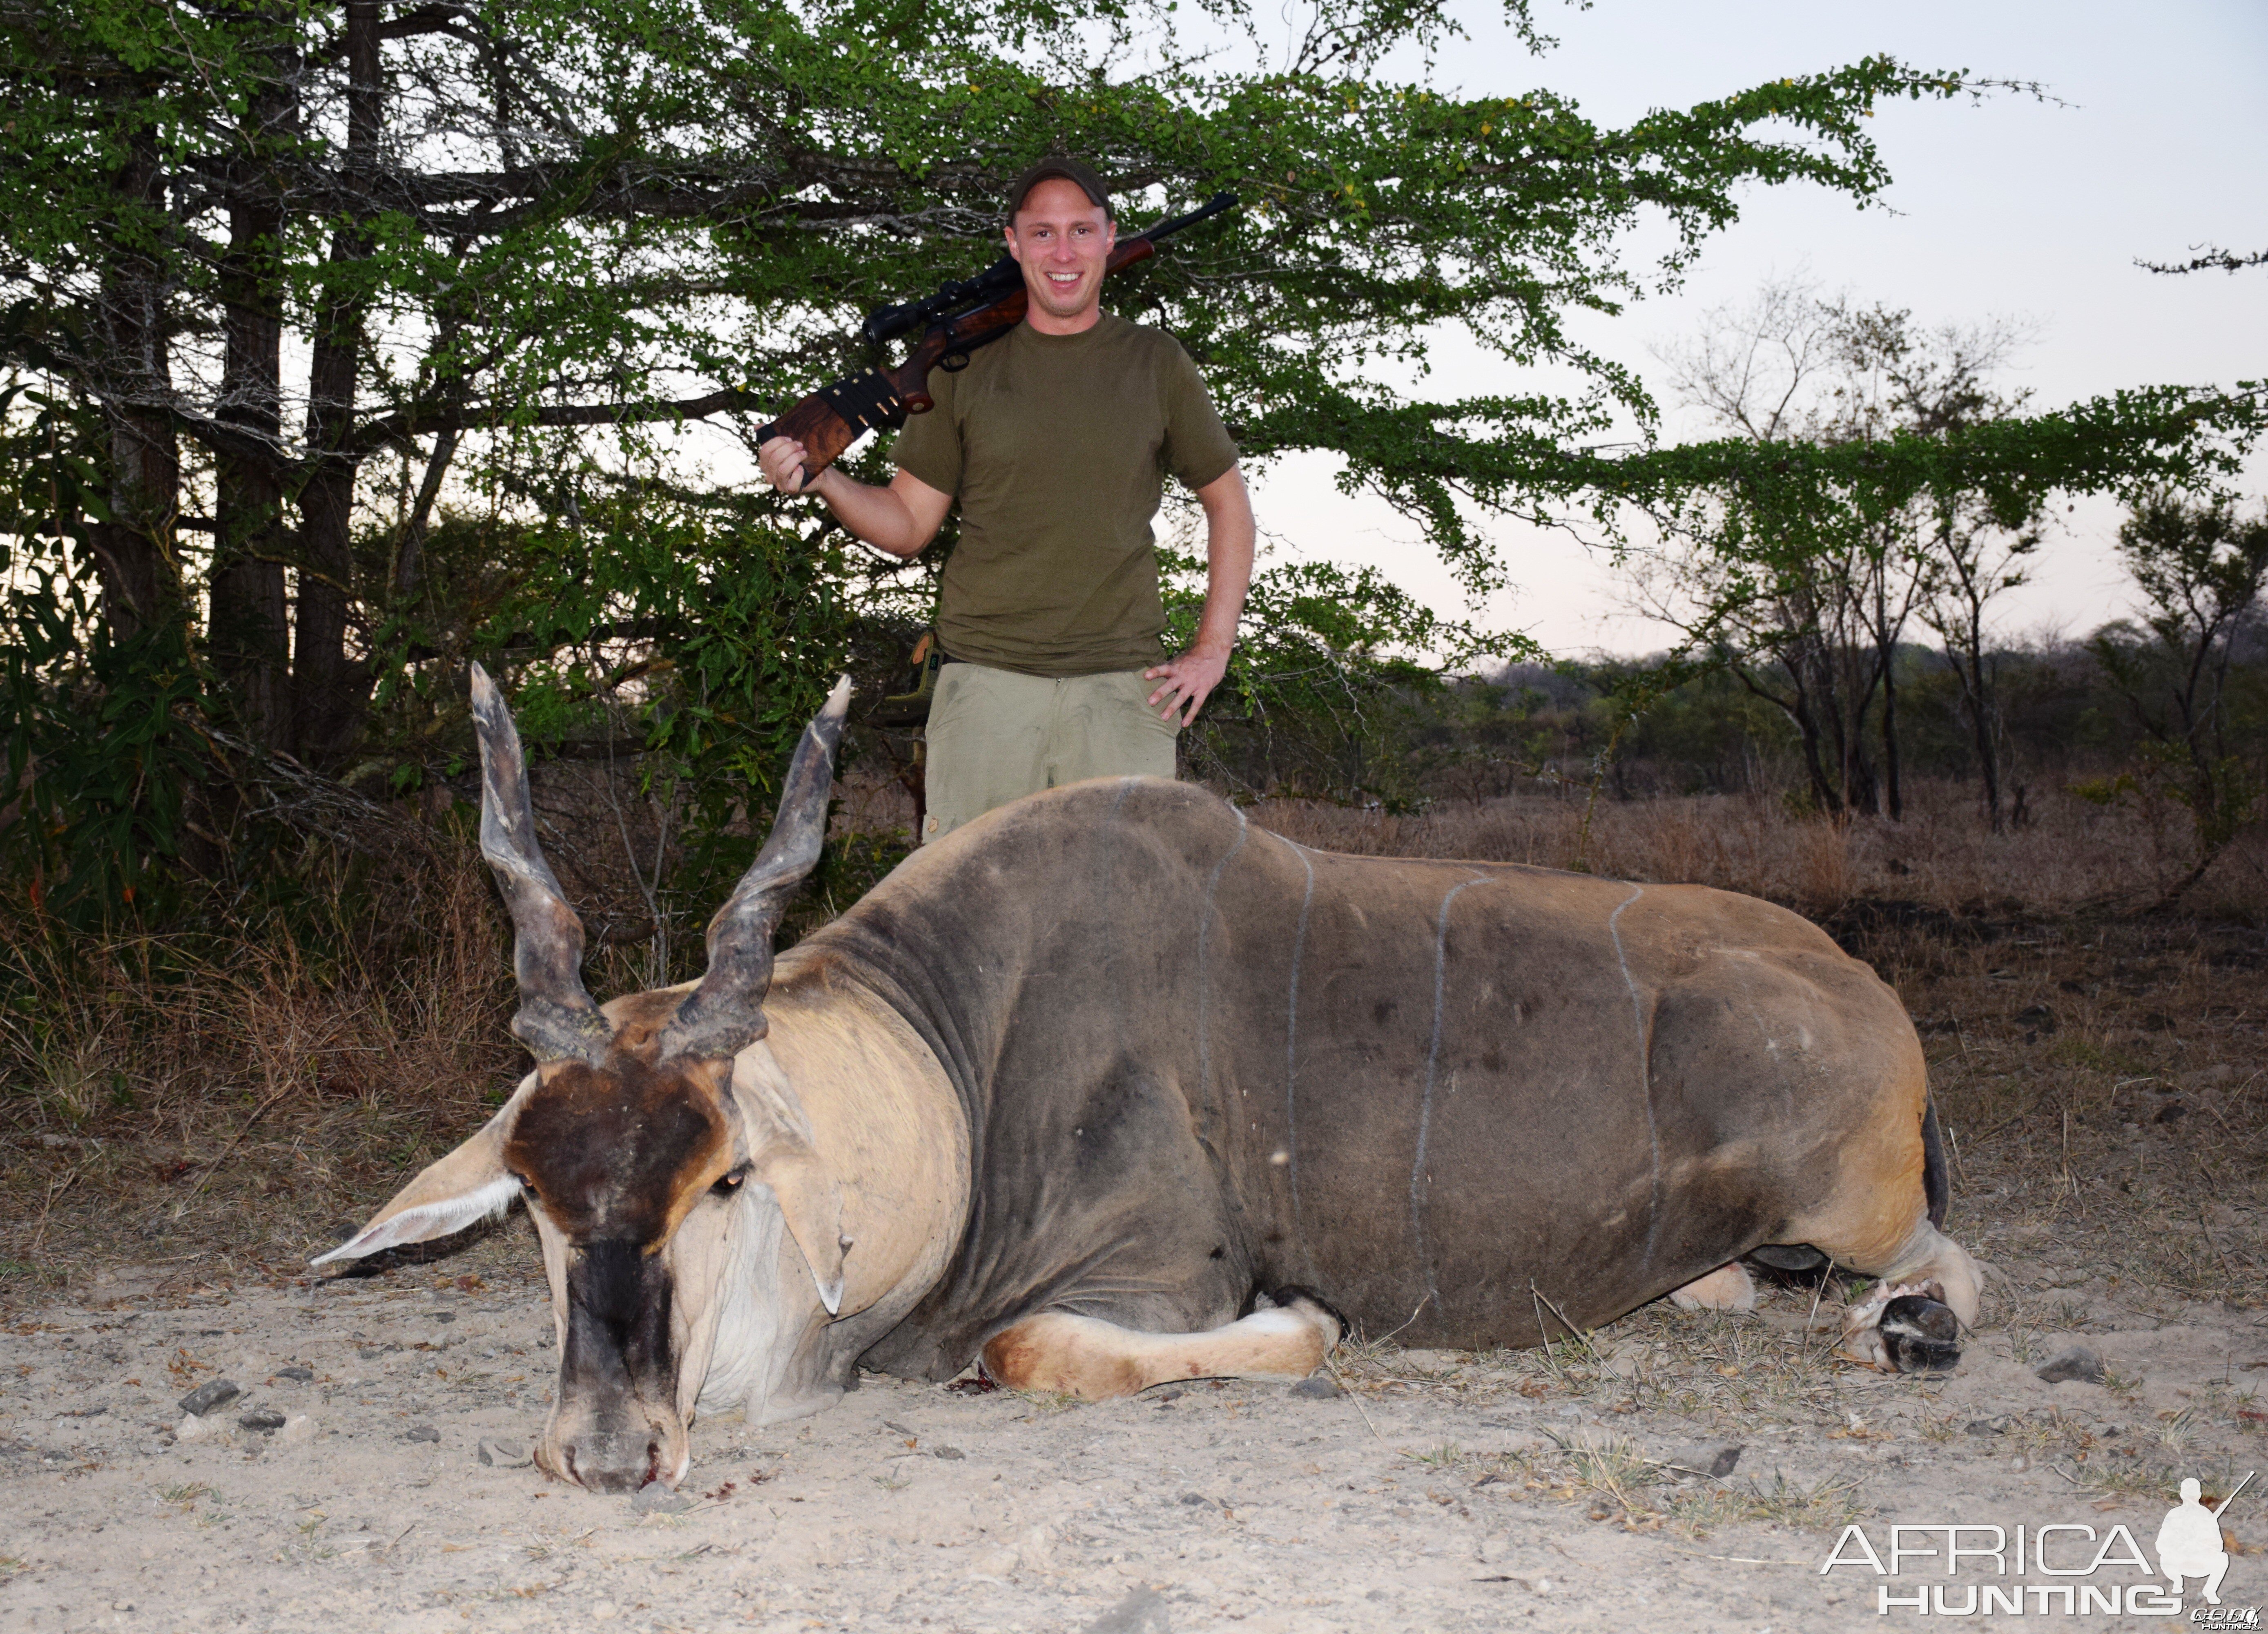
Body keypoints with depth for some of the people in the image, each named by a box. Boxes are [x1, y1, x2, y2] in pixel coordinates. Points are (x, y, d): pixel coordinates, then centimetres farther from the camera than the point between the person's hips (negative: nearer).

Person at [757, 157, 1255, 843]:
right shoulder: (967, 366, 9)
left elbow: (1228, 501, 17)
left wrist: (1213, 649, 8)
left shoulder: (1156, 363, 9)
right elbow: (908, 524, 11)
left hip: (1122, 684, 0)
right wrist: (823, 481, -9)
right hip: (987, 678, 0)